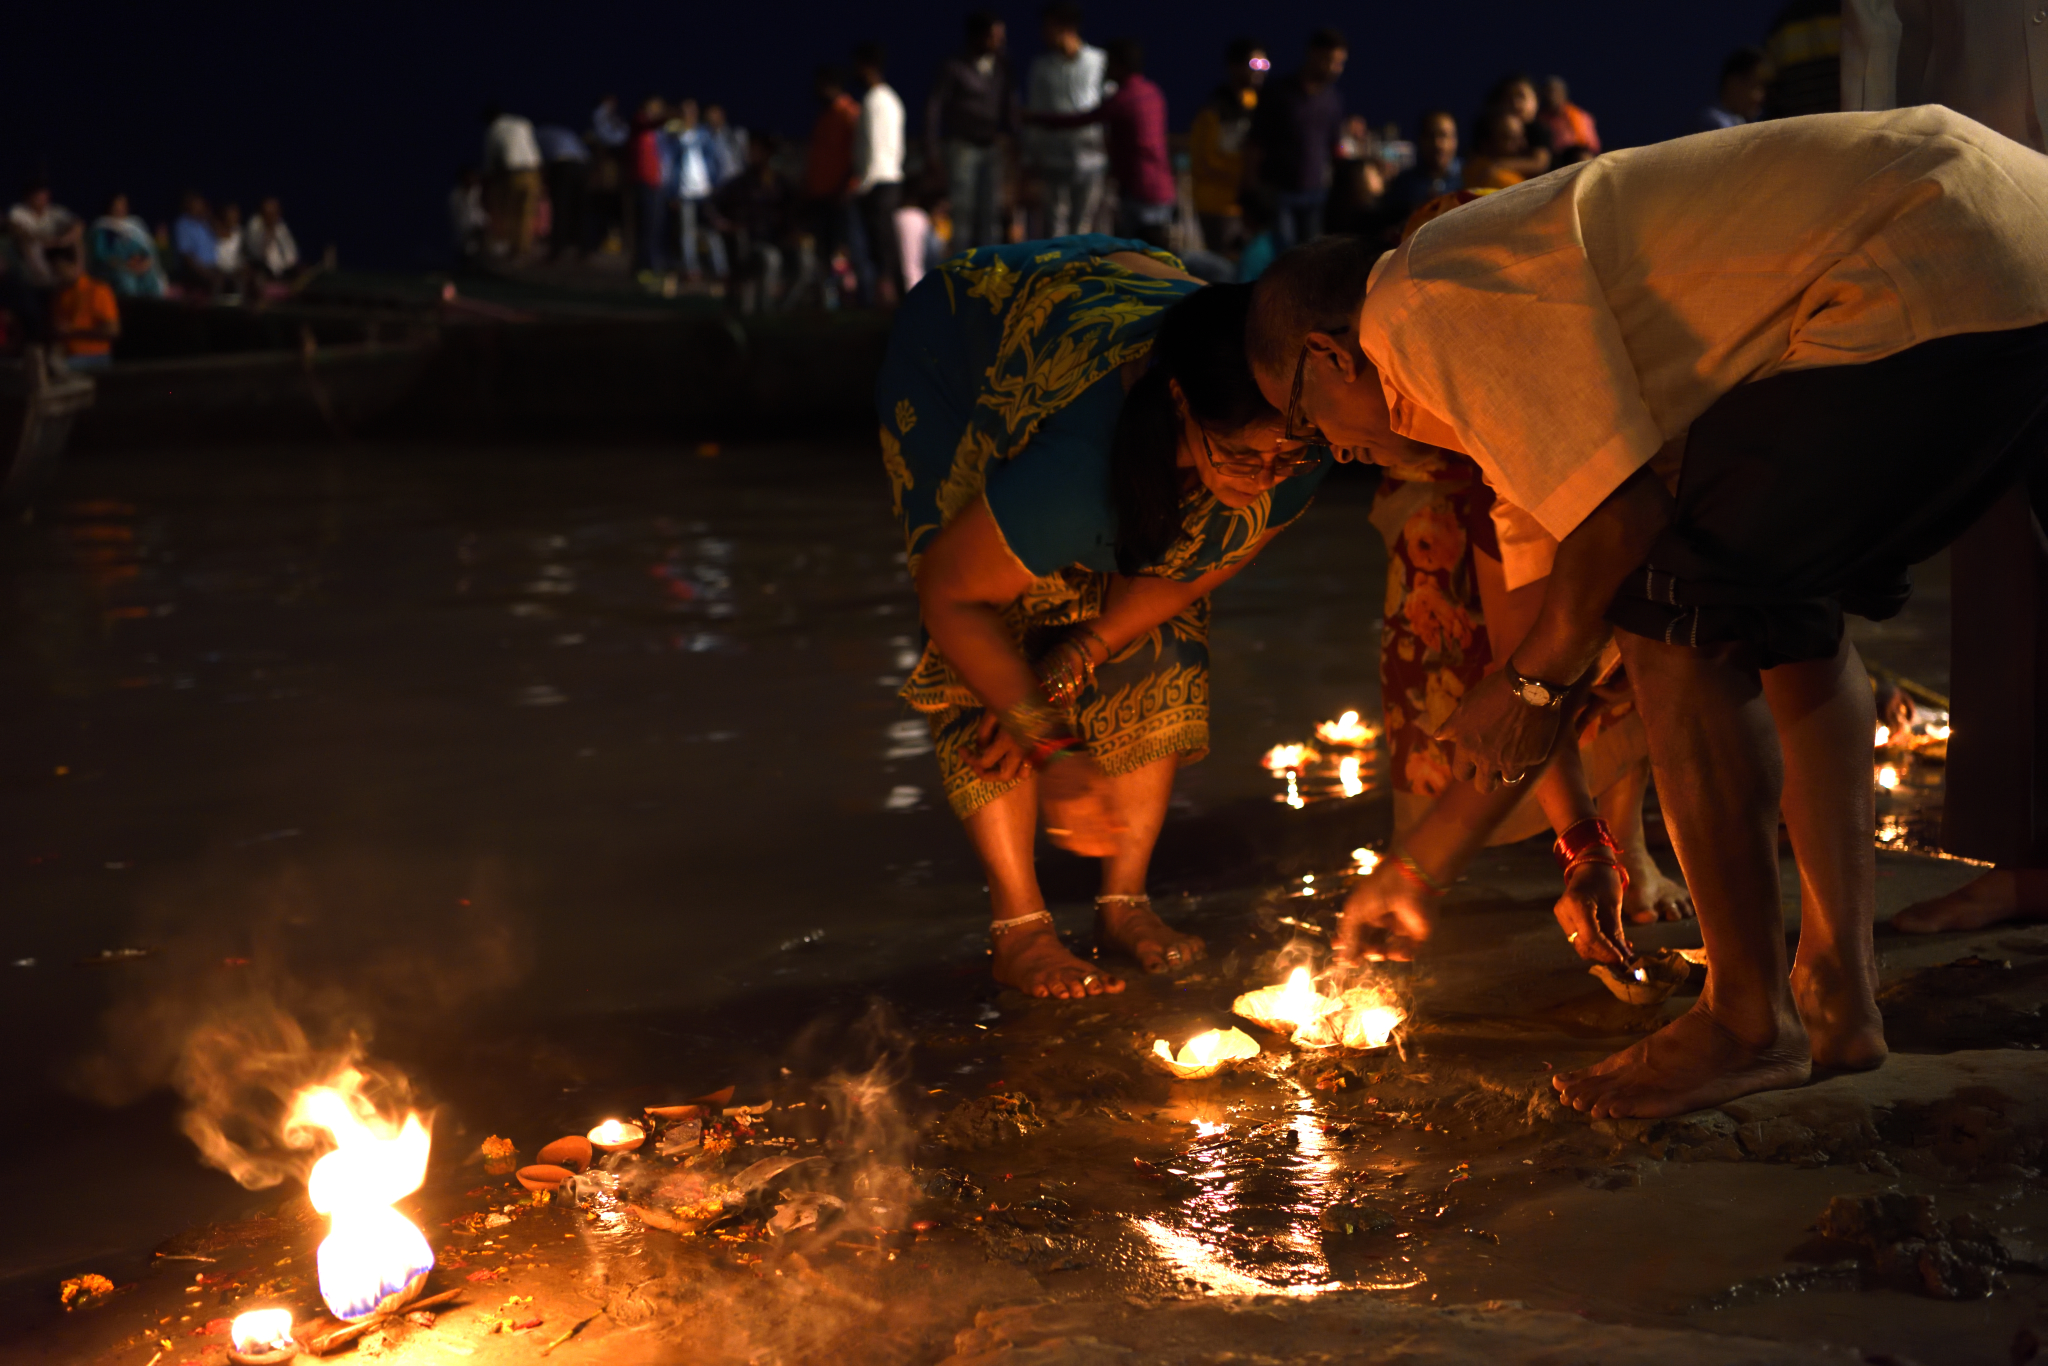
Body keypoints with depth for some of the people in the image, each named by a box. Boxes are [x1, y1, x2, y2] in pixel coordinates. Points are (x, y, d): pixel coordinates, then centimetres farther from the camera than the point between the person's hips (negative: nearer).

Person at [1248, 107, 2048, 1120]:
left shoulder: (1426, 306, -5)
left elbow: (1623, 509, -14)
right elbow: (1554, 592, 31)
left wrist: (1532, 682, 4)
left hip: (1940, 284, -11)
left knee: (1678, 620, -6)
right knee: (1782, 610, 22)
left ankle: (1748, 1024, 3)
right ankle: (1840, 998, 21)